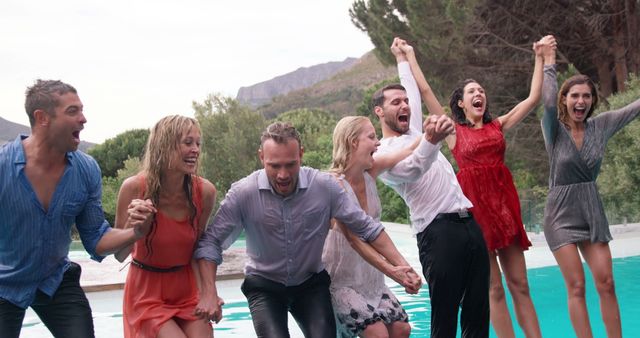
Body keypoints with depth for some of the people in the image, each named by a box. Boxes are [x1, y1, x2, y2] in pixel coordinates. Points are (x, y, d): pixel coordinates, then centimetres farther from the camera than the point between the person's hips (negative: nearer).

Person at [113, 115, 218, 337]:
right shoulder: (135, 188, -18)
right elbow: (119, 255, -12)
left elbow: (198, 248, 3)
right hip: (147, 293, -3)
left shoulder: (205, 191, -12)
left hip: (187, 289, 3)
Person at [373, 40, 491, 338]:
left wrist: (403, 58, 48)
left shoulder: (415, 131, 23)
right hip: (438, 231, -8)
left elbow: (414, 90, 40)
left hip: (469, 223, 8)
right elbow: (414, 170, -23)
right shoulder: (383, 153, -1)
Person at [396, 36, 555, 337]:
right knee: (493, 289, -1)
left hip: (504, 202, 3)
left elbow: (533, 98, 13)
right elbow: (424, 91, 2)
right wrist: (410, 55, 6)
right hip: (475, 204, -3)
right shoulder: (454, 131, 5)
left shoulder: (498, 125, 14)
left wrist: (539, 57, 14)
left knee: (520, 284, 4)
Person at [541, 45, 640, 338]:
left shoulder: (600, 125, 3)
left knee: (606, 283, -2)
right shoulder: (554, 129, -8)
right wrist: (548, 63, -18)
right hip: (562, 214, -4)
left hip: (592, 212, 4)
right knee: (576, 287, -7)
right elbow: (548, 101, -27)